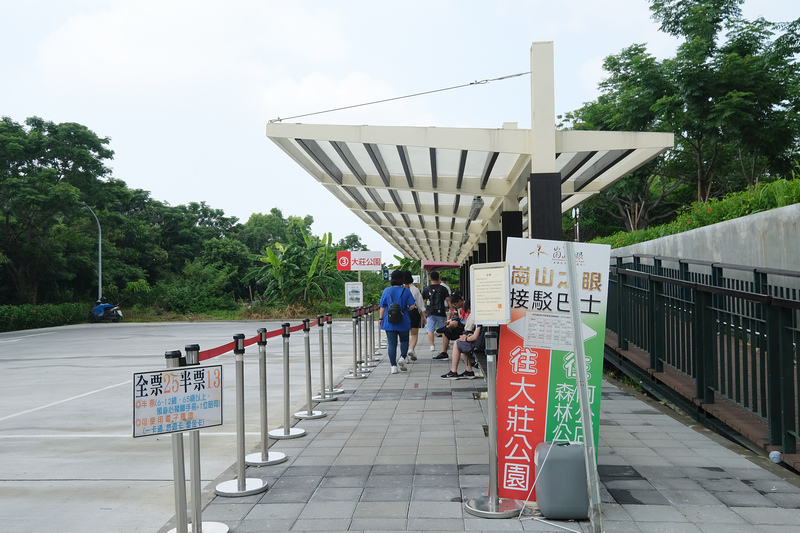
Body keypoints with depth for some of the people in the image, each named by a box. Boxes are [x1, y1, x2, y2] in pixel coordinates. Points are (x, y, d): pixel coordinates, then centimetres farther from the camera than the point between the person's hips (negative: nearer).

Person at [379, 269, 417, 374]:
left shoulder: (387, 291, 0)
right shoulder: (406, 291, -4)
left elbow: (382, 307, 0)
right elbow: (412, 306, -7)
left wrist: (381, 318, 8)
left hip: (389, 322, 1)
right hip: (403, 322, 0)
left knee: (392, 343, 2)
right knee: (404, 340, 19)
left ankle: (393, 366, -1)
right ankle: (402, 357, -3)